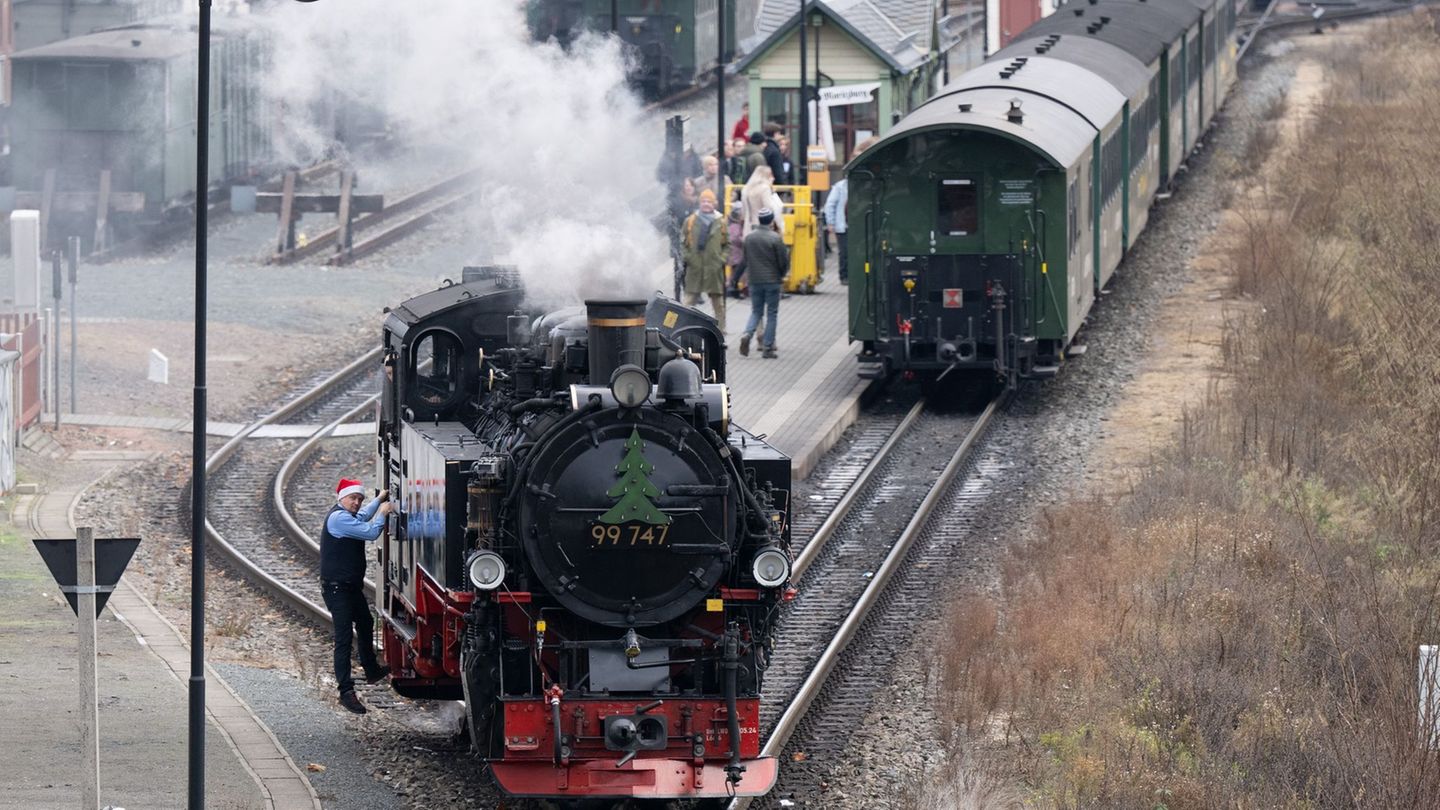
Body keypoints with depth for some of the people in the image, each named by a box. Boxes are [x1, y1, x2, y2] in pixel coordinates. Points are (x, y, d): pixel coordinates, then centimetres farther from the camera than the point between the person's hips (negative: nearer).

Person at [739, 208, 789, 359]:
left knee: (756, 311, 15)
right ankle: (767, 348, 3)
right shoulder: (775, 238, -13)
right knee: (772, 314, 5)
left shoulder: (749, 238, 1)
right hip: (772, 281, -4)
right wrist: (782, 275, 11)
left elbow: (746, 260, 9)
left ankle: (747, 334, -12)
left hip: (754, 281, 4)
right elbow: (783, 261, -8)